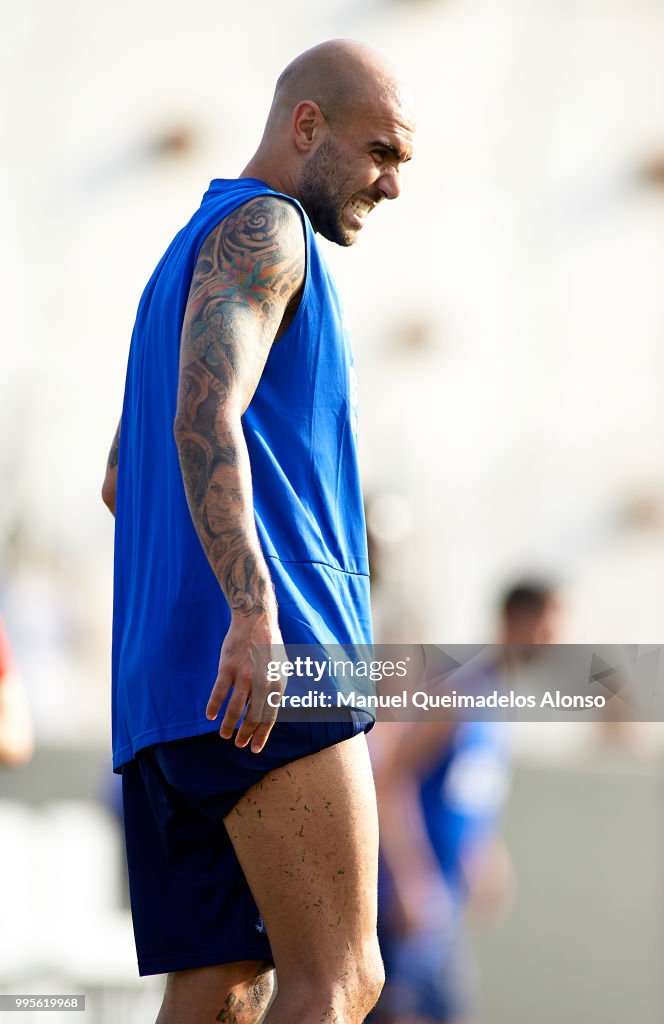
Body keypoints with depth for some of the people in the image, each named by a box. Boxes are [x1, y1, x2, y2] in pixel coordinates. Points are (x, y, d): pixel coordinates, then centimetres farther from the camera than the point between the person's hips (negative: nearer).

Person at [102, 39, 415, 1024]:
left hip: (168, 683, 10)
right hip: (275, 676, -9)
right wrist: (253, 611, -29)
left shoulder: (183, 259, 27)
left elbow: (122, 483, 34)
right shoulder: (263, 229, -3)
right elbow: (205, 417, -20)